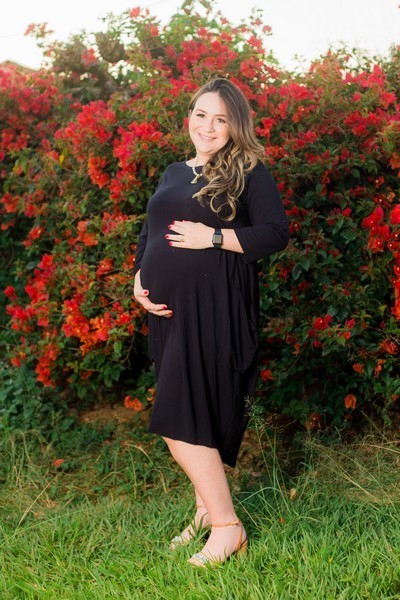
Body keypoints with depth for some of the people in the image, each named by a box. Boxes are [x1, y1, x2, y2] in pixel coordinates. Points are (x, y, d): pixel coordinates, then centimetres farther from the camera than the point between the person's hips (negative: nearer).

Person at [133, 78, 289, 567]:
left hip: (215, 311, -7)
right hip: (168, 309, 7)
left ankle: (226, 526, -2)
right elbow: (148, 233, 23)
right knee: (193, 417, 11)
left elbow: (276, 233, -8)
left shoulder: (249, 173, 0)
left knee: (180, 420, -13)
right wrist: (139, 281, 6)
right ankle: (207, 510, 25)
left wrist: (215, 237, -17)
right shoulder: (173, 174, 19)